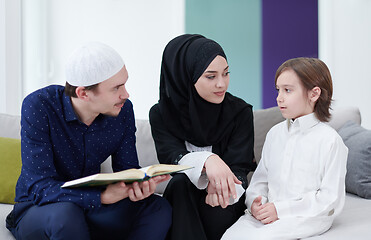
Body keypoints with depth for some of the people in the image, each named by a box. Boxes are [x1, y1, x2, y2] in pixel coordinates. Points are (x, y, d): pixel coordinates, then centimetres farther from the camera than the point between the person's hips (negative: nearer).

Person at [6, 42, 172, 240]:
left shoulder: (123, 109, -8)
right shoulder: (37, 107, -21)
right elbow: (40, 187, -26)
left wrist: (138, 186, -27)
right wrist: (103, 196, -40)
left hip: (90, 207, 4)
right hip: (36, 211, -4)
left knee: (158, 208, -19)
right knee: (65, 215, -39)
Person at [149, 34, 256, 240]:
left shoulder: (240, 112, -2)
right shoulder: (161, 114, -2)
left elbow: (239, 165, -10)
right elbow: (171, 156, -17)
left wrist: (219, 185, -34)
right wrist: (207, 160, -39)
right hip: (182, 200, 1)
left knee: (216, 209, -34)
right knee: (181, 182, -32)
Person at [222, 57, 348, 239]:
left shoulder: (330, 140, -7)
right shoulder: (275, 133, 14)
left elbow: (331, 199, -10)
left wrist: (280, 210, -15)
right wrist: (255, 201, -6)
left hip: (307, 217, -5)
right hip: (270, 212, 5)